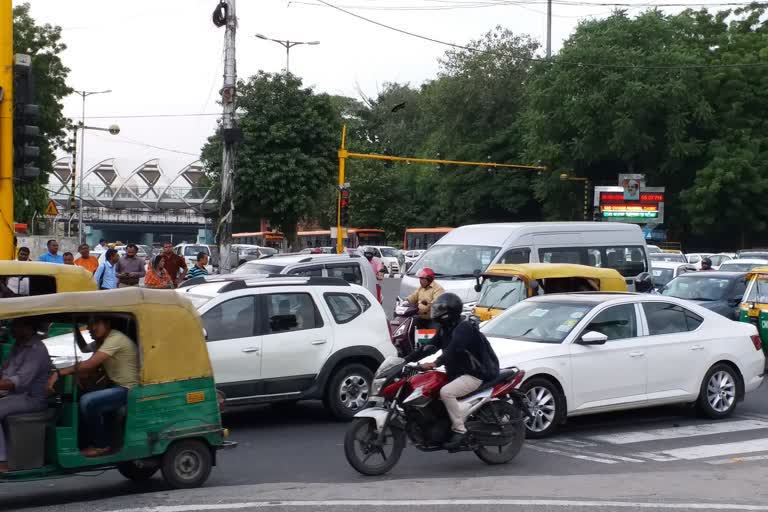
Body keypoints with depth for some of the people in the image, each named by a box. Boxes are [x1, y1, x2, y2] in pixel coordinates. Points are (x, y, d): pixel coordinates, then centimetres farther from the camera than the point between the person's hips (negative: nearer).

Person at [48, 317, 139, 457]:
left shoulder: (115, 339, -20)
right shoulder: (102, 341, 12)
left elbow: (90, 364, -28)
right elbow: (84, 348, 32)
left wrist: (59, 373, -28)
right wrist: (76, 329, 15)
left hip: (129, 390, -11)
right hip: (117, 386, 11)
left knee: (87, 402, -24)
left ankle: (102, 445, -10)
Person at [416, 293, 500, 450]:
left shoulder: (464, 328, -18)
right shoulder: (444, 330, 12)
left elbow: (453, 349, -33)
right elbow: (430, 346, 11)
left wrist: (436, 363, -43)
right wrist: (407, 359, 2)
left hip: (474, 375, -10)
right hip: (457, 373, 10)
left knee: (446, 392, -30)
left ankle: (459, 430, -24)